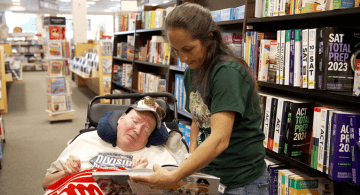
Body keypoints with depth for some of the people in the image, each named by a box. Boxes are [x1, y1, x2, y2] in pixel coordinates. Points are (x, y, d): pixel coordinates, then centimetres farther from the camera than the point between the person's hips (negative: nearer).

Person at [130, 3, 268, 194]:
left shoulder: (227, 73, -22)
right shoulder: (191, 73, 3)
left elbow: (219, 139, -29)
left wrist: (172, 177, -34)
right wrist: (192, 160, -1)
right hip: (207, 174, 7)